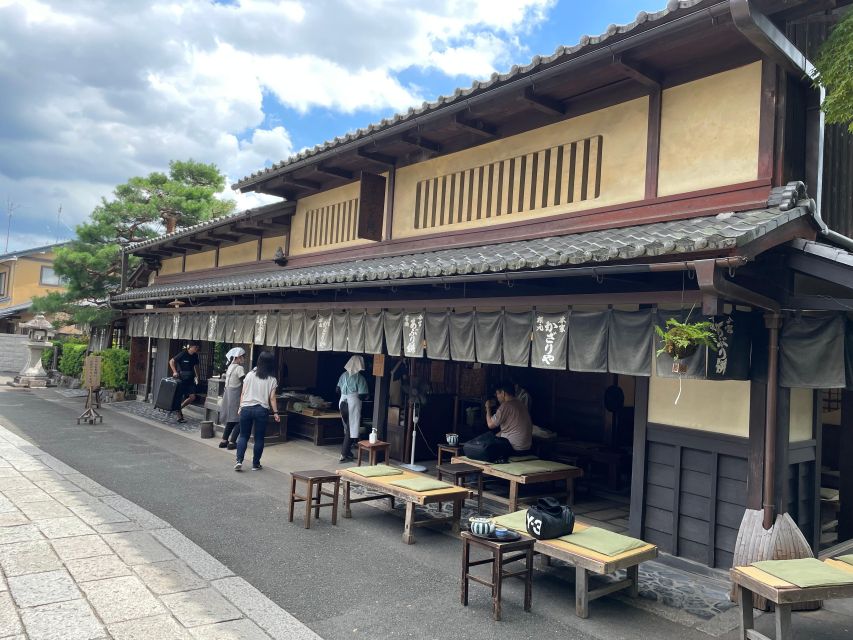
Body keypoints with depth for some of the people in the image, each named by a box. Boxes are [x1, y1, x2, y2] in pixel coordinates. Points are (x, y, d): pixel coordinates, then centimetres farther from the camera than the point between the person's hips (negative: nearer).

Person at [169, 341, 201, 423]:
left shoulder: (195, 356, 6)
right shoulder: (183, 354, -11)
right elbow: (171, 361, -8)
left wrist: (197, 376, 9)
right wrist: (175, 372, -18)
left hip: (190, 380, 6)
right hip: (181, 379, -5)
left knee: (192, 397, -5)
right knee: (179, 397, 1)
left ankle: (179, 408, 17)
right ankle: (179, 416, 10)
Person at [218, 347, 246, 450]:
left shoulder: (230, 367, 11)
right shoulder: (239, 368, -14)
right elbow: (244, 383, -16)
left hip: (227, 393, 8)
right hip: (235, 395, -8)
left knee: (231, 420, 17)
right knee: (239, 420, 0)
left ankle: (224, 441, 17)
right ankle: (232, 442, -2)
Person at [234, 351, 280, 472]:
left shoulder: (250, 375, 0)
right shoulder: (272, 380, -3)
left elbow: (243, 393, 2)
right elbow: (272, 398, -3)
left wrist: (240, 407, 13)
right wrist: (275, 413, 5)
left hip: (246, 408, 1)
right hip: (262, 410, -1)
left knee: (243, 435, 12)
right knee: (259, 438, 9)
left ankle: (239, 461, -1)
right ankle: (256, 464, 14)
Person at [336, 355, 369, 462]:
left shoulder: (344, 375, 5)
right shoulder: (360, 377, -12)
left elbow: (338, 390, 12)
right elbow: (362, 395, -14)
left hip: (342, 403, 6)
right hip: (353, 404, -6)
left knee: (346, 429, 18)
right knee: (351, 430, 0)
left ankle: (347, 451, 26)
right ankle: (344, 454, -3)